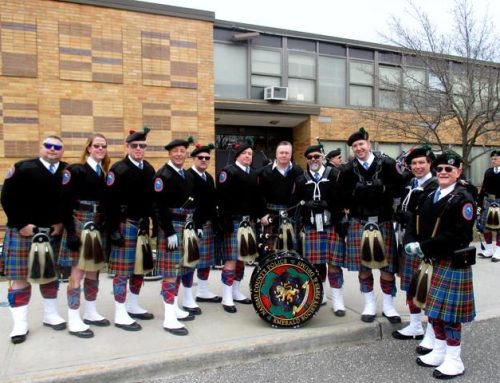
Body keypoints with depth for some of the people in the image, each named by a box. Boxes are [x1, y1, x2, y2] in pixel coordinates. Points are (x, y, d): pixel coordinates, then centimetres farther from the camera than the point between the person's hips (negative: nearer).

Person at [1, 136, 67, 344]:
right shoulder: (21, 168, -5)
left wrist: (62, 222, -3)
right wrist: (21, 224, -14)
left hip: (53, 232, 3)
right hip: (23, 231, -3)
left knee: (51, 274, 14)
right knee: (20, 277, 3)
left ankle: (50, 314, 29)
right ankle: (20, 324, 13)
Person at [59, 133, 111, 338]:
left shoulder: (105, 173, 12)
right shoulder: (75, 170, -6)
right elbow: (65, 203, -12)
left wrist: (106, 227, 11)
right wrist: (71, 231, -18)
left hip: (99, 226, 6)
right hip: (80, 224, -6)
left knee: (94, 270, 12)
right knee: (78, 271, -4)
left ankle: (90, 312, 24)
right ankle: (74, 320, 4)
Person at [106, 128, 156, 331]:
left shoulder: (149, 169, 10)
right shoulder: (118, 169, -11)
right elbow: (110, 202, -15)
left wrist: (150, 224, 13)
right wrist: (114, 230, -18)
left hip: (143, 225, 7)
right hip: (125, 225, -7)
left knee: (141, 267, 14)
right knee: (123, 270, -1)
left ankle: (133, 306, 29)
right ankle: (120, 314, 8)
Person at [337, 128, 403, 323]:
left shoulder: (387, 164, -1)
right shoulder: (347, 169, 2)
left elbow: (398, 189, 0)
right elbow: (342, 196, 5)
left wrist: (381, 191, -12)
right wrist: (356, 193, -10)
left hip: (384, 221, 0)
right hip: (359, 222, 1)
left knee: (387, 264, 6)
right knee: (363, 264, 6)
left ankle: (388, 305, 22)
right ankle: (369, 304, 22)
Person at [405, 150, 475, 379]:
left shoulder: (463, 199, -12)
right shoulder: (429, 197, 11)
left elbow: (458, 235, -21)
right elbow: (415, 224, 9)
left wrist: (424, 247, -22)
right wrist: (411, 243, -11)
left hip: (453, 263, -7)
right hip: (433, 262, 7)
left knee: (450, 311, 1)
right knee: (434, 308, 15)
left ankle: (454, 361, 15)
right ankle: (439, 352, 31)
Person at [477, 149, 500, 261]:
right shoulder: (488, 171, 5)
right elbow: (483, 189, 6)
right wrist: (479, 204, 4)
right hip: (488, 202, 4)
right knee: (486, 226, 9)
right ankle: (489, 250, 22)